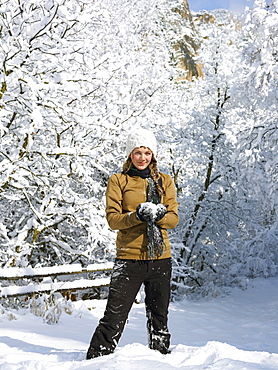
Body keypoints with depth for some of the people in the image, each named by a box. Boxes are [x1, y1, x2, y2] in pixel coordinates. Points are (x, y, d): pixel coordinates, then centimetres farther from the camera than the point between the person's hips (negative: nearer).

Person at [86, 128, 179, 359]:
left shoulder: (165, 181, 12)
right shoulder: (118, 181, 4)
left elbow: (174, 218, 5)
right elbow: (113, 219, -4)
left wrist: (158, 215, -18)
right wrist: (137, 215, -22)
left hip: (160, 258, 3)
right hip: (129, 257, -3)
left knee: (159, 315, 13)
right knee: (115, 315, -8)